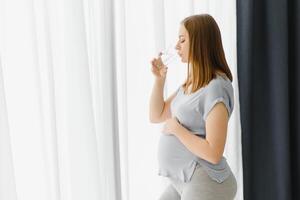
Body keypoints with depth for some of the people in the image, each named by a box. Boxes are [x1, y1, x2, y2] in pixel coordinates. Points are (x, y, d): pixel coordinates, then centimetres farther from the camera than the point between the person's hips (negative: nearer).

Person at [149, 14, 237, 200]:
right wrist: (159, 79, 1)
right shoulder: (190, 83, 8)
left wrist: (176, 128, -16)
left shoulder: (216, 87, -20)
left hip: (205, 182, -9)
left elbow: (213, 154, -26)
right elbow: (156, 115, 13)